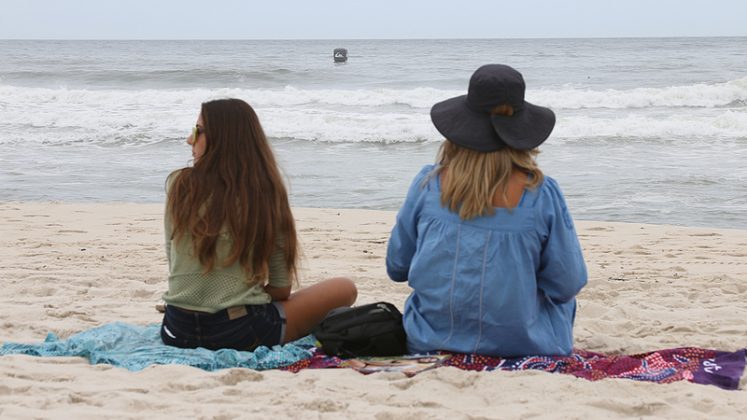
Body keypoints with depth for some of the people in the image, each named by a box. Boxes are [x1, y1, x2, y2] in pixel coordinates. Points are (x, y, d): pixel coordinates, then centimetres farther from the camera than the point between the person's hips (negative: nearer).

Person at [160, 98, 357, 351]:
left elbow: (173, 263, 9)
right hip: (240, 333, -3)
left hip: (177, 331, 3)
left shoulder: (179, 185, -1)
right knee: (345, 289, 12)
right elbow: (281, 288, 1)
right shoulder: (265, 194, -3)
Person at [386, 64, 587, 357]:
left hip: (430, 343, 3)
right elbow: (567, 284, -6)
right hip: (523, 345, -3)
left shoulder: (428, 184, -7)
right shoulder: (541, 193, -13)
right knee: (561, 299, 29)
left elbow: (396, 268, 4)